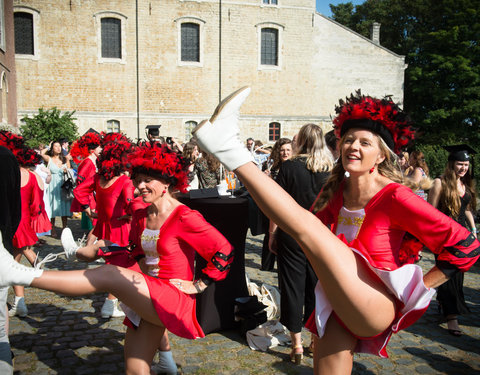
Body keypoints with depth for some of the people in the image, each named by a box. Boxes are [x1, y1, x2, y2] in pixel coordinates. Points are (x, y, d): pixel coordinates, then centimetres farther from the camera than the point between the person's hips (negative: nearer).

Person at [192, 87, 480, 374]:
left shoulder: (395, 197, -13)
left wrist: (416, 291, -10)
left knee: (305, 224, -16)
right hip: (339, 306, 6)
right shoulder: (336, 190, 4)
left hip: (377, 310, -6)